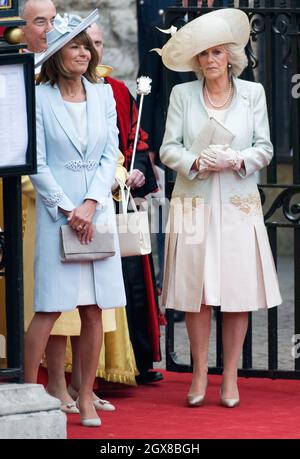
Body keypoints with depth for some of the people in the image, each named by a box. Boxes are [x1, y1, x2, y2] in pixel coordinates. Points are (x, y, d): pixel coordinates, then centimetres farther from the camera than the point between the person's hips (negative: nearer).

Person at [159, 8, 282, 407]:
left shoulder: (252, 93, 7)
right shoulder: (182, 94, 7)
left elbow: (264, 148, 5)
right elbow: (168, 149, 4)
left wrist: (237, 160, -13)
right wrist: (196, 162, -15)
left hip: (238, 205, 0)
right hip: (194, 204, 0)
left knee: (238, 292, -2)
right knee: (196, 291, -2)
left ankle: (230, 377, 5)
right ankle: (200, 375, 8)